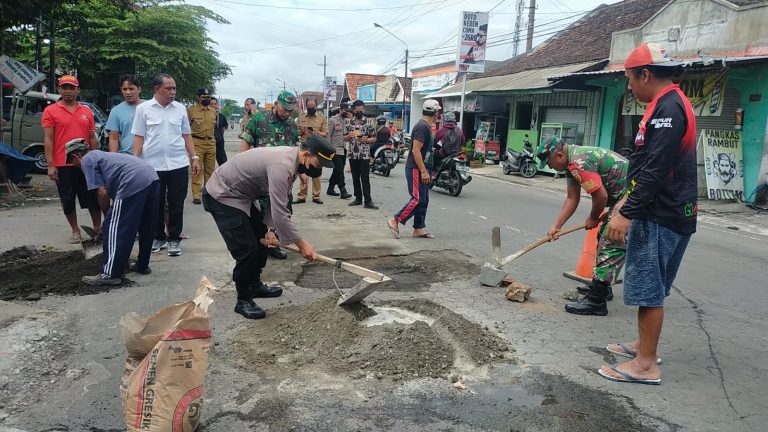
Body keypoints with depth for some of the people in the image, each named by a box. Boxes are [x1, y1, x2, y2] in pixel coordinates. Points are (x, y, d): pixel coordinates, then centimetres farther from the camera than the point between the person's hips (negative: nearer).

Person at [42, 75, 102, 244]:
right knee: (68, 200, 7)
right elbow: (48, 139, -4)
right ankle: (75, 231, 20)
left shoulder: (86, 111, 8)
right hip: (63, 165, -2)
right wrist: (50, 165, -10)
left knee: (93, 197, 7)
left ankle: (97, 227, 22)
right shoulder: (50, 111, -1)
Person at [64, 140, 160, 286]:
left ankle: (110, 274, 6)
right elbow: (112, 189, 37)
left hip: (134, 183, -9)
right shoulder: (99, 154, 35)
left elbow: (102, 193, 1)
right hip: (153, 178, 9)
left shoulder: (86, 161, 9)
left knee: (114, 229, 2)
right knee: (146, 228, 21)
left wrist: (107, 216, 16)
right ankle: (143, 265, 34)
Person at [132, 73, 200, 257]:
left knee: (176, 204, 4)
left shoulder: (180, 108, 6)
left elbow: (186, 135, 12)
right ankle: (158, 237, 24)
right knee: (155, 204, 9)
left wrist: (194, 157, 5)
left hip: (178, 164, 1)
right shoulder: (143, 108, 0)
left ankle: (174, 239, 14)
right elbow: (138, 138, 1)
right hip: (153, 165, -1)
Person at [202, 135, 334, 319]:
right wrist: (301, 244, -25)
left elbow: (277, 201, 5)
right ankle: (243, 300, 4)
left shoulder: (292, 159, -2)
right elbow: (280, 212, -33)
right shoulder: (282, 166, -32)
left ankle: (255, 285, 33)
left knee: (262, 240, 17)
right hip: (221, 197, -10)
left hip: (241, 196, 10)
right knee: (247, 249, -13)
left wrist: (270, 228, -4)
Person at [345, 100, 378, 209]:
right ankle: (358, 198, 19)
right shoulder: (350, 122, 7)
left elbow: (374, 138, 1)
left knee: (365, 179, -5)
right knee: (355, 178, 10)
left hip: (364, 155, -4)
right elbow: (345, 138, 11)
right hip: (352, 154, 4)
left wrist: (366, 140, -18)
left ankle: (368, 201, -5)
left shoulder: (368, 122, -2)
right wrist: (349, 136, -11)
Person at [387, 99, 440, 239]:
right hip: (416, 169, -10)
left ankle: (419, 229, 15)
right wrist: (424, 171, -24)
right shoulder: (422, 127, -16)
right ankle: (395, 221, -4)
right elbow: (416, 150, -23)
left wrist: (427, 171, 24)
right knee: (418, 199, -11)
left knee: (423, 200, 10)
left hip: (422, 169, 10)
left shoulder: (426, 126, 17)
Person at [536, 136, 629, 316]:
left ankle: (596, 301, -10)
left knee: (611, 246, -12)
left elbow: (601, 195, -24)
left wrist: (593, 219, -5)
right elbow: (572, 198, 12)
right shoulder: (571, 162, 8)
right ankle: (601, 286, 35)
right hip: (621, 198, 11)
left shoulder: (580, 163, -26)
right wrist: (556, 226, 7)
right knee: (604, 239, 21)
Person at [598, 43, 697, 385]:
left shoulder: (668, 109, -17)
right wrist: (629, 200, 24)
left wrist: (626, 214, -24)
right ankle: (643, 345, 32)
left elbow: (654, 170, -25)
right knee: (650, 288, 19)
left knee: (648, 289, -4)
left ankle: (646, 365, 5)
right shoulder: (670, 105, 16)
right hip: (659, 212, 10)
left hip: (661, 218, -10)